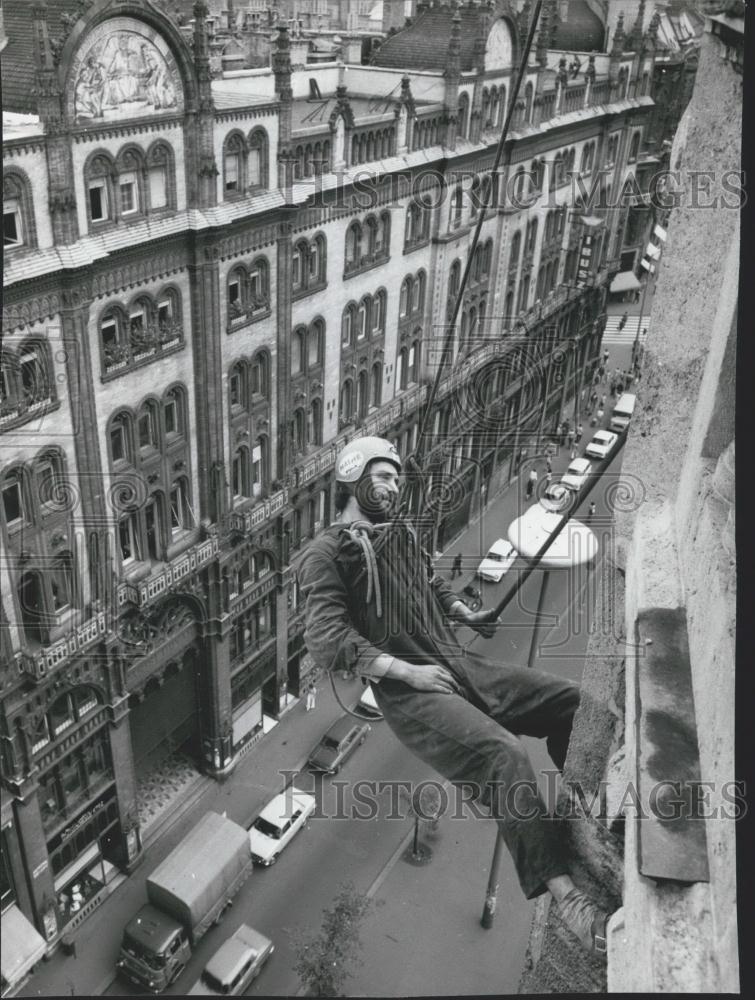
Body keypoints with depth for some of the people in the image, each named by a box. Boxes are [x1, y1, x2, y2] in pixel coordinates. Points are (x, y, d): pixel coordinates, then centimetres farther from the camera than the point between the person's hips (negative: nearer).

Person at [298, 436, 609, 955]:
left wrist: (469, 615, 19)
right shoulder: (328, 552, -9)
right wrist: (408, 672, -20)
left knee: (569, 698, 3)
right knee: (503, 752, -30)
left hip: (458, 663, 8)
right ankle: (563, 892, -24)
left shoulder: (400, 532, 16)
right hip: (406, 690, -8)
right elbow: (327, 641, -18)